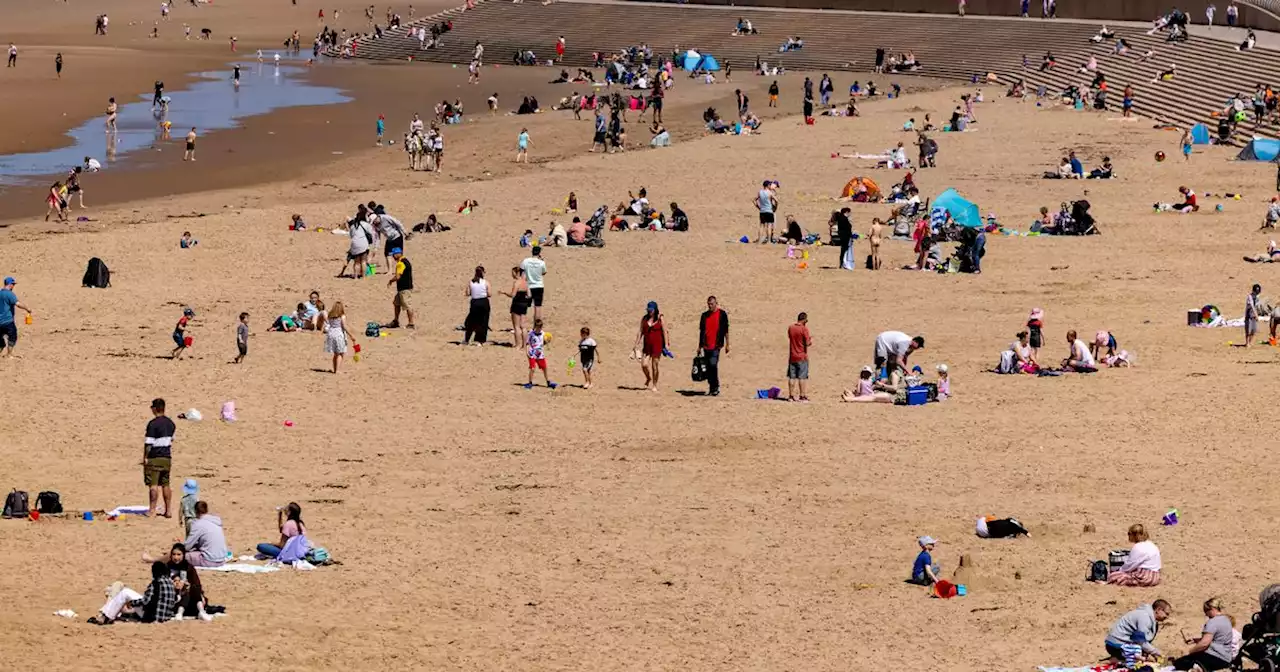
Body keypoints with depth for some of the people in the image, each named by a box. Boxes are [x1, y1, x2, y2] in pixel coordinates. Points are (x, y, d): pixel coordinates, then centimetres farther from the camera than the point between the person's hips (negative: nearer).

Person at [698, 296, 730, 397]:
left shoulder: (722, 314, 1)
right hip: (706, 346, 5)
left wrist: (727, 344, -1)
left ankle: (716, 388, -9)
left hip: (716, 345, -5)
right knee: (708, 367, 5)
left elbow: (726, 330, 2)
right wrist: (699, 346, 16)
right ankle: (711, 388, 13)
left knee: (713, 364, -17)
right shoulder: (705, 315, 13)